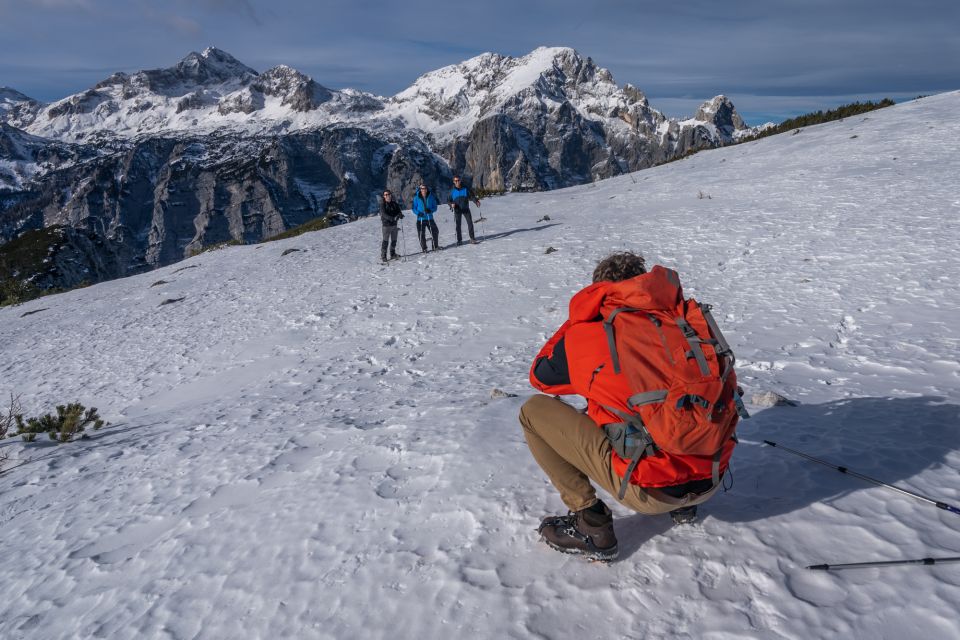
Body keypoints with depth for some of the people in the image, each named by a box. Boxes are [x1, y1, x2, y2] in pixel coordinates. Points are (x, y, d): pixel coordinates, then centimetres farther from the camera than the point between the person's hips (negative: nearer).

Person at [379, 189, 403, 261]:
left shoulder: (394, 204, 9)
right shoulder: (382, 204, -6)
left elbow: (398, 211, 8)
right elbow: (383, 214, -18)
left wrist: (400, 215, -17)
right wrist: (391, 218, -32)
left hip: (394, 224, 5)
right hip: (386, 224, -5)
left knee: (394, 240, 12)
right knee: (385, 240, -6)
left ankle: (393, 254, 26)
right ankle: (383, 256, -2)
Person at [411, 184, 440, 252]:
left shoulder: (431, 197, 1)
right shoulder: (416, 198, -1)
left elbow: (435, 207, 6)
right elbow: (414, 208, 4)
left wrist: (430, 210, -15)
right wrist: (418, 213, -16)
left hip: (430, 218, 1)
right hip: (420, 219, -1)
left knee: (435, 232, -3)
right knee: (421, 234, -4)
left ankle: (435, 246, 16)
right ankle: (424, 248, 11)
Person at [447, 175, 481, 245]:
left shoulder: (465, 188, -1)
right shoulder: (452, 191, 0)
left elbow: (471, 196, -1)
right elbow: (449, 200, 3)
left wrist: (476, 201, -19)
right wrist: (451, 204, -18)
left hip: (466, 209, 0)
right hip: (457, 210, 0)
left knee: (470, 223, -6)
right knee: (458, 225, 0)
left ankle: (472, 238, 3)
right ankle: (459, 240, 9)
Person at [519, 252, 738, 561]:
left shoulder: (588, 334, -5)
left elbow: (540, 376, 15)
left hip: (650, 493, -5)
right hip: (713, 480, 6)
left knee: (533, 410, 4)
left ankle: (591, 524, 4)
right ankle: (682, 504, 25)